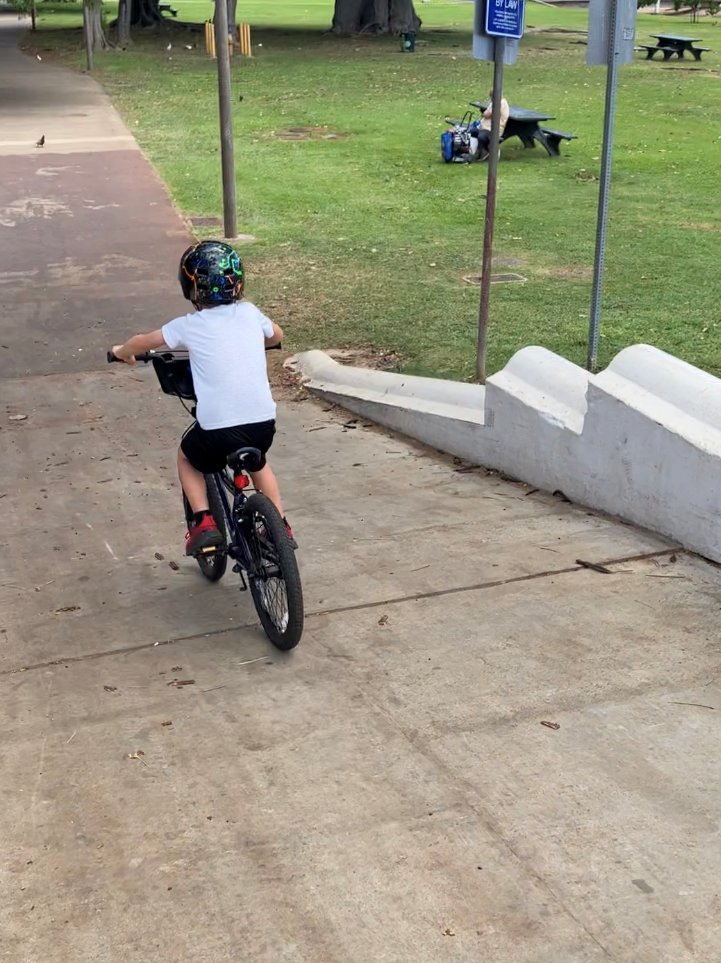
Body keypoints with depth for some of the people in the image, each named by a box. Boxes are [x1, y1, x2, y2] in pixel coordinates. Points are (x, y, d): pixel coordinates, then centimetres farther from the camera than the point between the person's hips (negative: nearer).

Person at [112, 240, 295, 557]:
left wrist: (122, 351, 38)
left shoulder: (189, 326, 1)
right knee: (258, 462, 36)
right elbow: (276, 335, 31)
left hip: (217, 427, -3)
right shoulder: (250, 313, 9)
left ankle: (203, 522, 12)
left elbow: (142, 342, 17)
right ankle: (280, 525, 29)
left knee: (187, 458, 28)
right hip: (263, 421, 4)